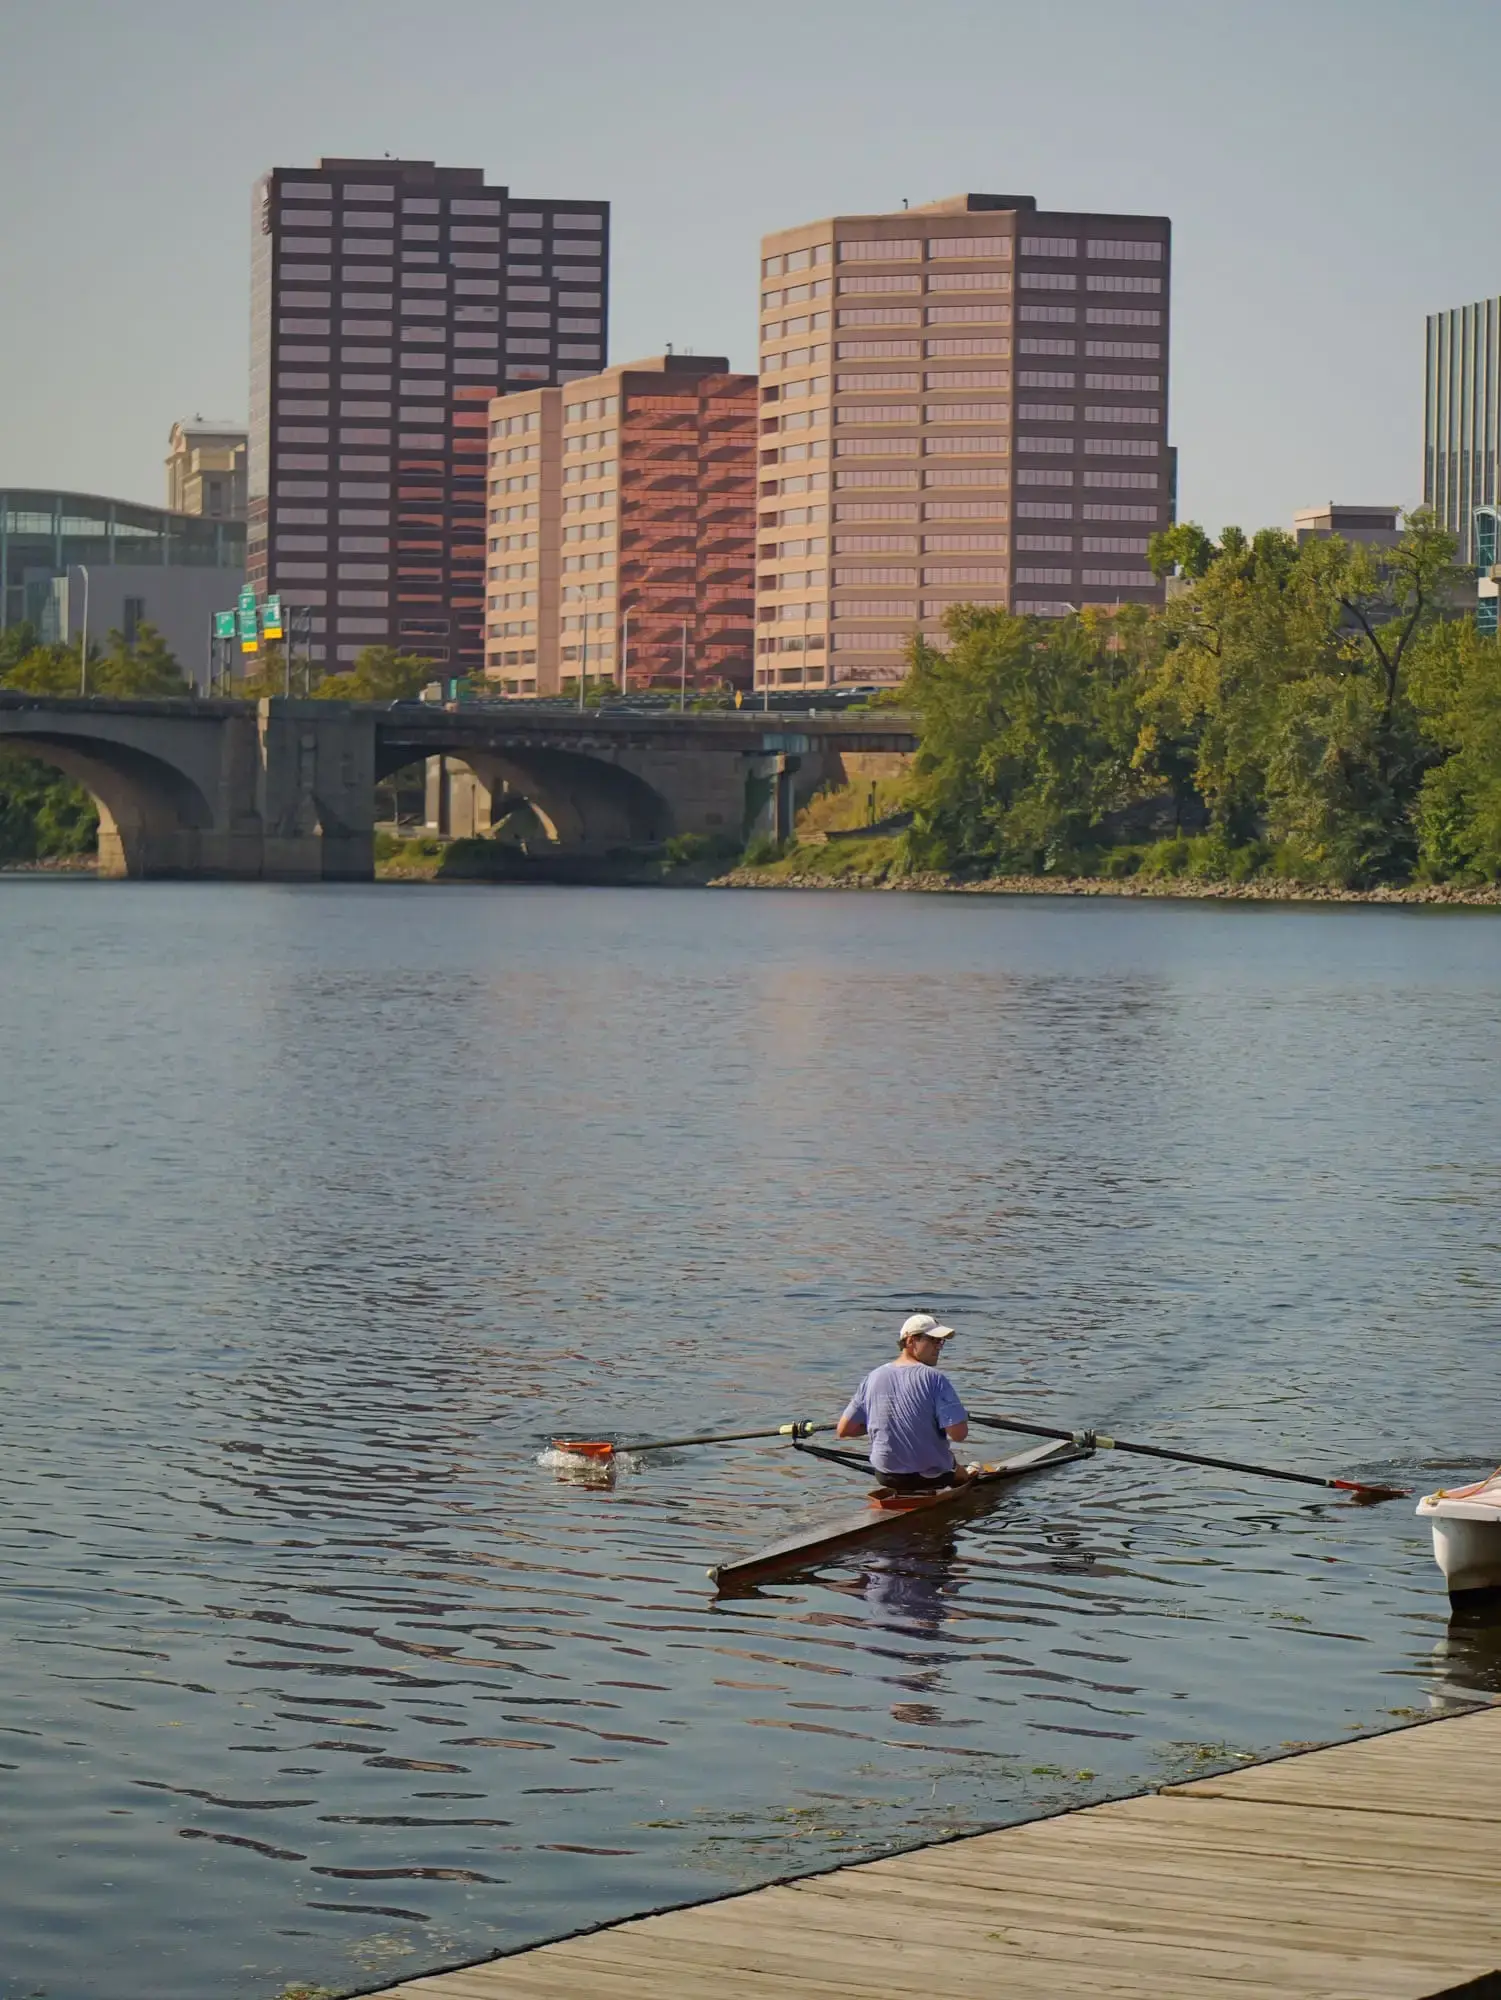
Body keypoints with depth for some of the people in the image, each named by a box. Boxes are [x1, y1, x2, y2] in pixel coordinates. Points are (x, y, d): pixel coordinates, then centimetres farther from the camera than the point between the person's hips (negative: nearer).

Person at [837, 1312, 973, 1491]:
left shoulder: (873, 1377, -3)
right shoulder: (934, 1378, -18)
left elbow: (843, 1430, 2)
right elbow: (959, 1434, -22)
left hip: (886, 1476, 3)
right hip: (933, 1475, -2)